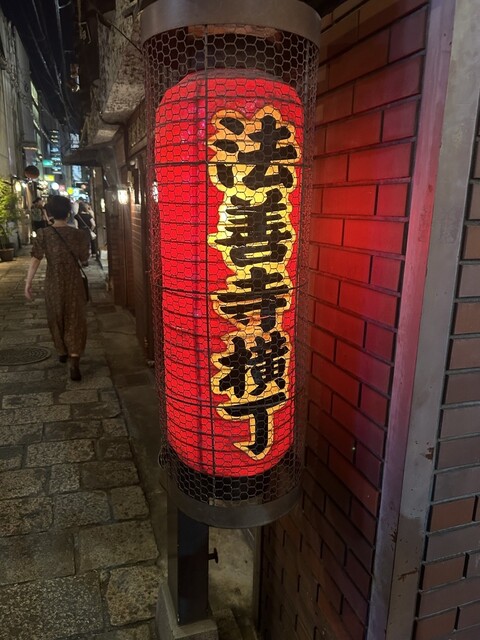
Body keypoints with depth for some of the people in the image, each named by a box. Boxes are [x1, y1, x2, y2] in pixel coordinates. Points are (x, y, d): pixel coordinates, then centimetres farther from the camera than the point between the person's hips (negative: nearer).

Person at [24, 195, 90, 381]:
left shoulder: (43, 234, -9)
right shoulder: (79, 235, -7)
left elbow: (35, 260, -12)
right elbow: (84, 260, 3)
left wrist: (28, 283, -7)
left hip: (53, 284, 1)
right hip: (74, 284, 0)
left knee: (57, 319, 20)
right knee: (75, 321, 3)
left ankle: (62, 352, 39)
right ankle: (74, 363, -8)